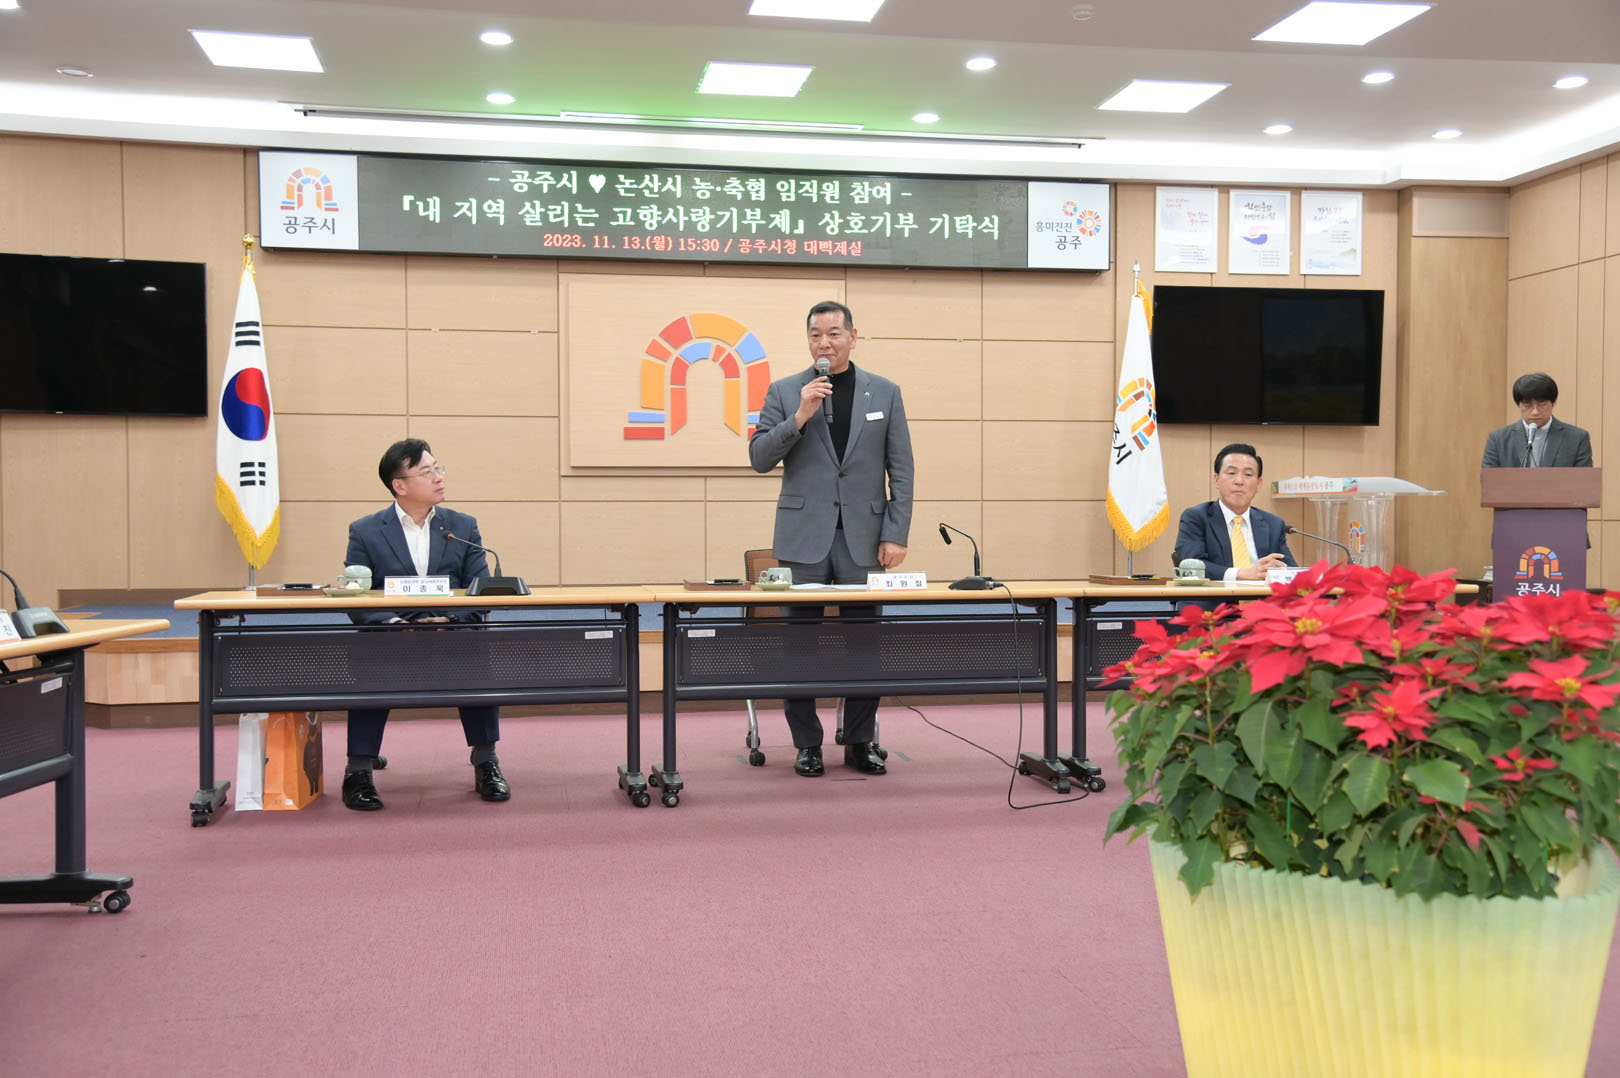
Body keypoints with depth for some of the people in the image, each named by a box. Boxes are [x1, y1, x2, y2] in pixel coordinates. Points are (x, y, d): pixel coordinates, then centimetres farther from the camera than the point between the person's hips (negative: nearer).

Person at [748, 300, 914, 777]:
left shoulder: (884, 393, 8)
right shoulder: (785, 392, 6)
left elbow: (901, 470, 6)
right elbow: (759, 457, 0)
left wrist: (896, 534, -3)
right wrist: (800, 417, -12)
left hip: (863, 537, 1)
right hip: (804, 537, 0)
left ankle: (860, 742, 15)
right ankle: (807, 743, 12)